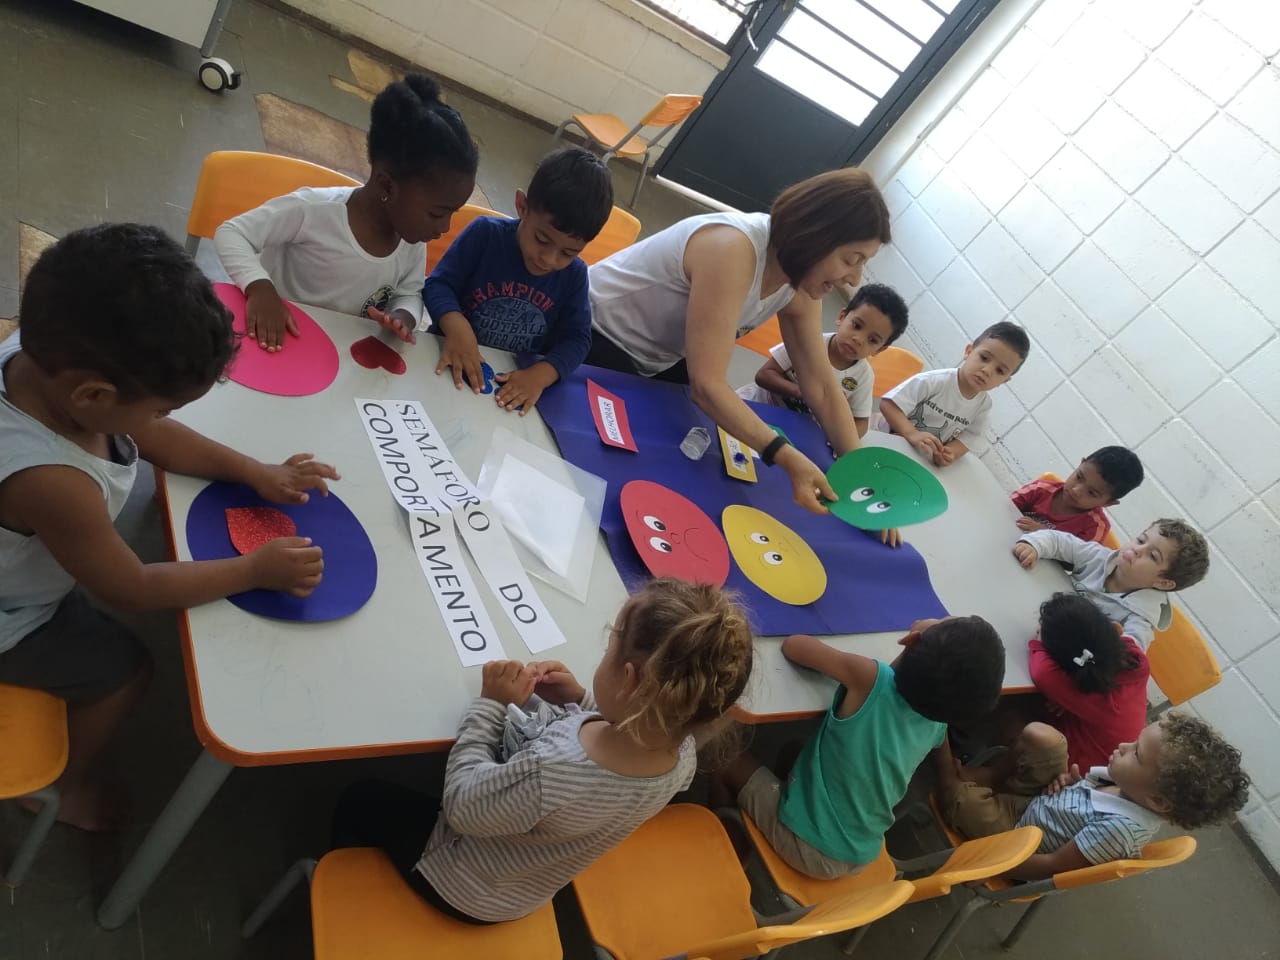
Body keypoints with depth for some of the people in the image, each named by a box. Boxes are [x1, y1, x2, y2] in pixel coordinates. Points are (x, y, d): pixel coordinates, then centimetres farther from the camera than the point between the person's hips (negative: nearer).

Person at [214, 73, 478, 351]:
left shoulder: (413, 241, -3)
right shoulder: (314, 209, -21)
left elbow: (410, 294, 11)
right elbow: (230, 234, -14)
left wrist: (403, 317, -12)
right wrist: (260, 288, -31)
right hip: (275, 347, -5)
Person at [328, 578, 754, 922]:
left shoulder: (547, 773, -47)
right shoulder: (682, 757, -26)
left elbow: (461, 807, -27)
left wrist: (491, 704, -20)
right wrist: (580, 702, -13)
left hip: (462, 889, -6)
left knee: (358, 800, 20)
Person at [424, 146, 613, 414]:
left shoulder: (575, 274, -4)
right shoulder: (485, 233, -11)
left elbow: (576, 338, -5)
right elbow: (439, 284, -9)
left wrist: (541, 375, -24)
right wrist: (456, 326, -31)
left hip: (520, 380, 3)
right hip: (454, 362, -2)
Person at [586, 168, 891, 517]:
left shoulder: (801, 288, -10)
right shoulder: (733, 249, -36)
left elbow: (823, 388, -6)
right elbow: (707, 384, -40)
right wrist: (787, 457, -44)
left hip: (661, 361, 7)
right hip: (595, 341, -7)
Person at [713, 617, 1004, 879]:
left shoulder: (873, 681, -28)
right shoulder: (939, 721, -10)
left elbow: (793, 644, -13)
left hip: (804, 844, -6)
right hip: (860, 858, 6)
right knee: (797, 752, 27)